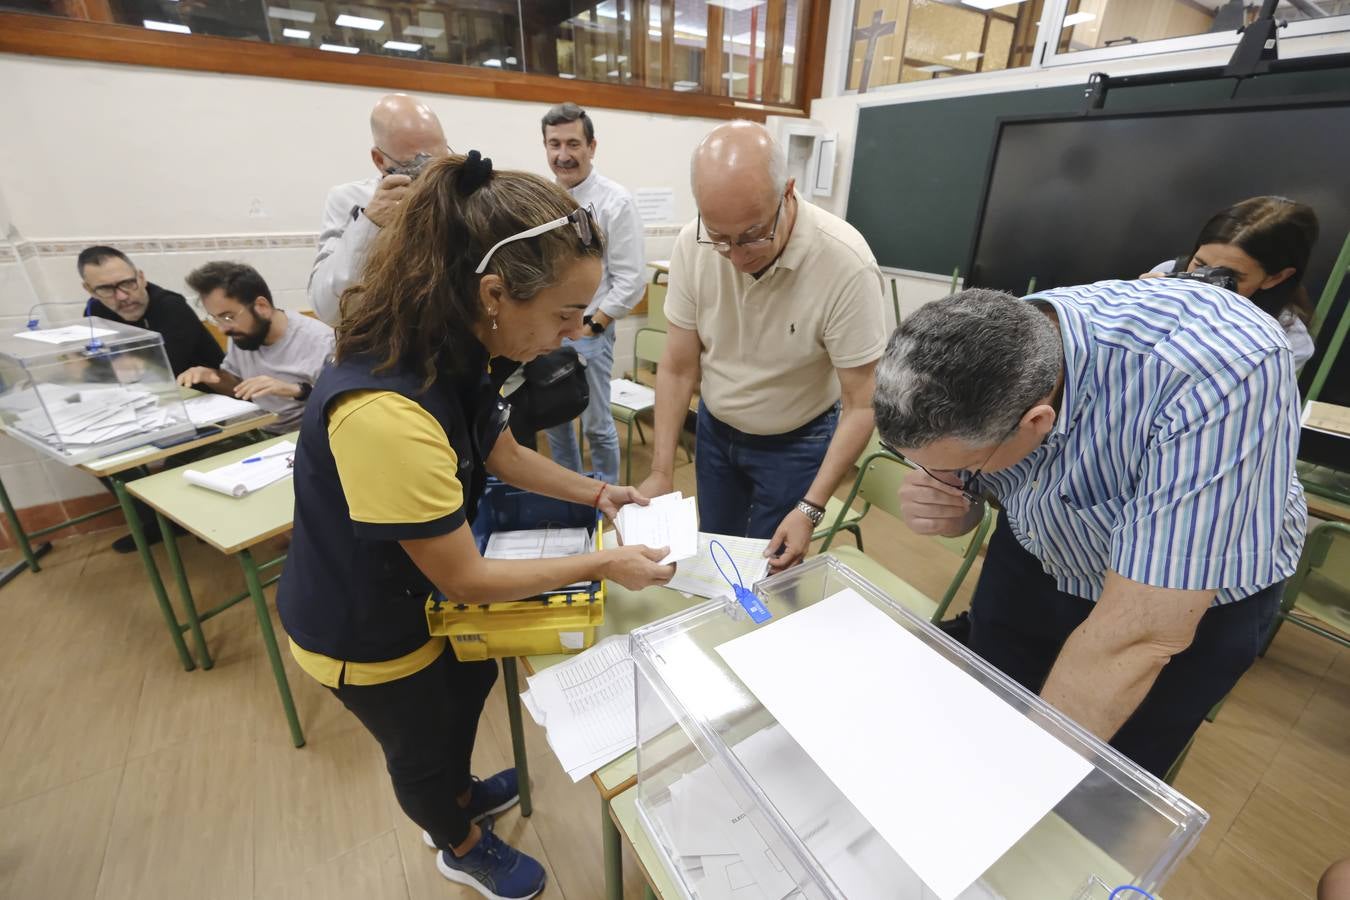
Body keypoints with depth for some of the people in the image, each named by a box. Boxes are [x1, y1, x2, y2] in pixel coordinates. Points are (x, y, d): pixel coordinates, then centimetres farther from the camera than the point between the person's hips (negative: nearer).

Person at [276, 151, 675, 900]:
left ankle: (459, 798, 63)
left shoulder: (445, 347, -14)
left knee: (471, 683, 31)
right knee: (424, 745, 22)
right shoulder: (386, 411, -42)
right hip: (366, 630, -7)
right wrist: (602, 565, -23)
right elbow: (465, 579, -31)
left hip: (415, 588, 8)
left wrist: (597, 493, -6)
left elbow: (503, 453, 2)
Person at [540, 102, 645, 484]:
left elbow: (630, 282, -13)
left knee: (596, 425, 6)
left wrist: (590, 326, -13)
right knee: (553, 419, 17)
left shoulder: (616, 202, -10)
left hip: (586, 333, -6)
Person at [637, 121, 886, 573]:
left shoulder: (846, 264, -28)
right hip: (715, 428, 4)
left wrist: (810, 508, -24)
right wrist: (660, 471, -11)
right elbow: (678, 368, -8)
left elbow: (863, 404, -20)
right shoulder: (692, 245, -18)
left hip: (796, 442, -3)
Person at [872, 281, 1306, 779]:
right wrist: (934, 509, -30)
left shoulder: (1219, 371, -41)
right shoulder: (979, 363, -24)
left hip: (1194, 599, -3)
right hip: (1032, 561, 4)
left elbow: (1137, 635, -39)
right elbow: (963, 501, -6)